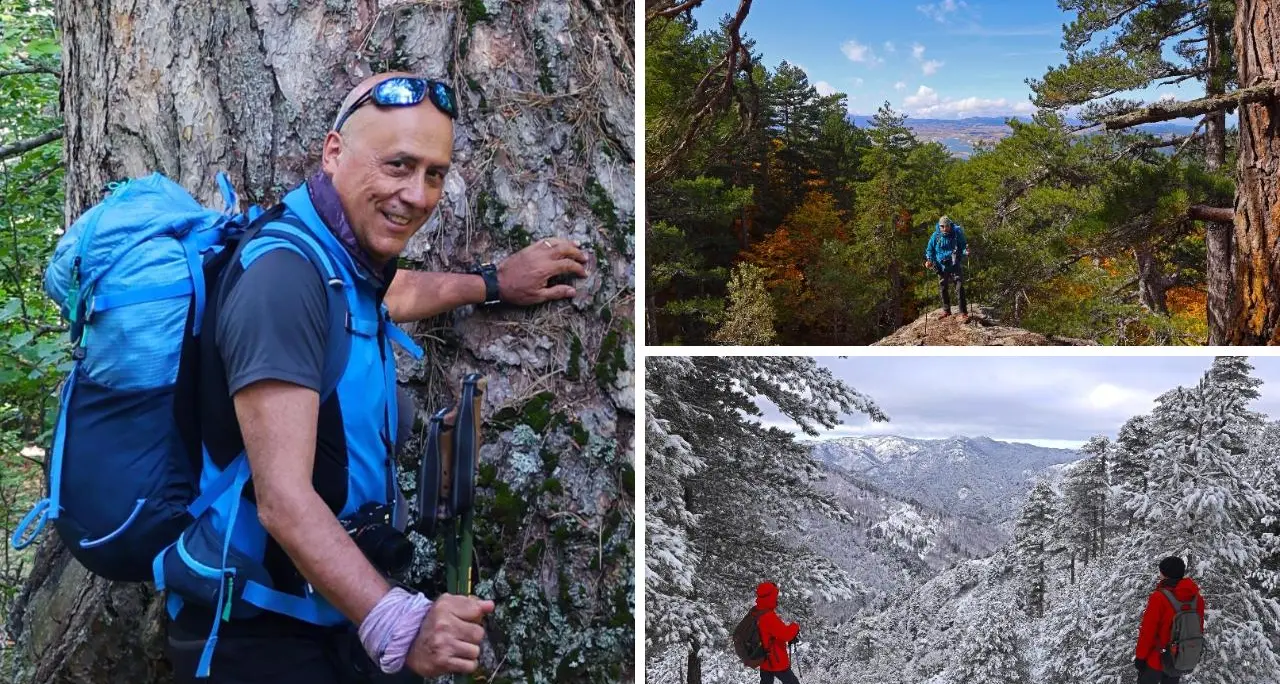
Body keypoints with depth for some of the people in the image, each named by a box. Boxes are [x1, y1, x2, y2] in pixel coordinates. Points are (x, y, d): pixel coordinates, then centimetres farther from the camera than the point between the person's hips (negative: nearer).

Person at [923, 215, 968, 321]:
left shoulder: (957, 234, -7)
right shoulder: (935, 236, -4)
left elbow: (963, 247, 3)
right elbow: (930, 250, 7)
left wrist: (966, 252, -20)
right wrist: (929, 260, -11)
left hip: (955, 266, -3)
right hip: (942, 267, 3)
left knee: (959, 289, -12)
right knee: (944, 289, 14)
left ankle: (964, 313, -12)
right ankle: (946, 310, 31)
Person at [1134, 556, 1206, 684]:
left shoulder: (1159, 598, -26)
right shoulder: (1197, 598, -8)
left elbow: (1148, 631, -20)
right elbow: (1199, 628, 4)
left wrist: (1140, 656, -8)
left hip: (1157, 659, -5)